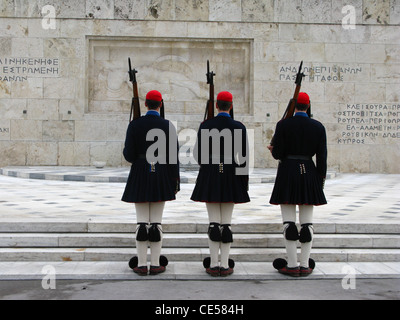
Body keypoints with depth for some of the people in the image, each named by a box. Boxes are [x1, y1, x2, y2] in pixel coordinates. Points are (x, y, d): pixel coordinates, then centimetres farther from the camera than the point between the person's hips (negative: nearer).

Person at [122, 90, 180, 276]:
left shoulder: (134, 125, -4)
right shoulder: (168, 126, -3)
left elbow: (129, 155, -6)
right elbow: (173, 156, -5)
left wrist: (127, 151, 18)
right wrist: (175, 181, 3)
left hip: (140, 177, 0)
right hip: (161, 177, 0)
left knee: (142, 221, 4)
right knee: (156, 221, 4)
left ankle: (141, 264, 6)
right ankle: (156, 264, 8)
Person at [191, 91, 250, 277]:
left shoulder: (205, 126, -2)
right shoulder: (239, 127, -4)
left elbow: (198, 155, 0)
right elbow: (243, 157, -5)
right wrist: (245, 181, 5)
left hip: (209, 176, 0)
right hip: (230, 176, 0)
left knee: (213, 222, 4)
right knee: (226, 222, 5)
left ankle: (213, 265, 7)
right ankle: (225, 266, 8)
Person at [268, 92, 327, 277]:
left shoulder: (283, 125, -5)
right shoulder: (318, 127, 2)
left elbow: (278, 154, -6)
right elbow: (322, 157, 1)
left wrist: (274, 151, 18)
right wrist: (320, 181, 9)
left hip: (288, 173, -2)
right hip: (309, 174, 3)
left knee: (289, 222, 1)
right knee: (307, 222, 6)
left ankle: (292, 265, 2)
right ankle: (305, 266, 9)